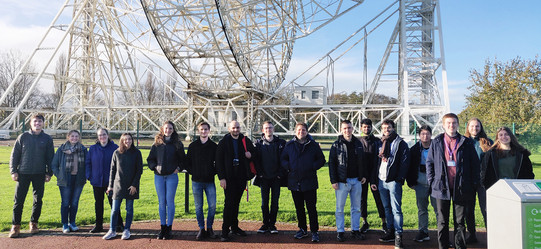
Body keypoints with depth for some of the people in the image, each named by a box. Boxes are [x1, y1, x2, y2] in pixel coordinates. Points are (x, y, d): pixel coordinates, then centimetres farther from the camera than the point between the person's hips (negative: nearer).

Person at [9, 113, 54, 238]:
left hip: (39, 174, 1)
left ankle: (34, 223, 21)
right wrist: (13, 171, -2)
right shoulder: (23, 137, 3)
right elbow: (14, 155, 5)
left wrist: (49, 173, 2)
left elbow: (50, 157, 7)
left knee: (38, 200, 7)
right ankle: (15, 226, 9)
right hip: (23, 173, -1)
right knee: (19, 200, 0)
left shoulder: (47, 139, 4)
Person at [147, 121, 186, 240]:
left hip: (172, 176, -2)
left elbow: (182, 159, 10)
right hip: (159, 176, 2)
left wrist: (178, 168, -4)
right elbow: (150, 159, 11)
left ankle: (169, 228, 9)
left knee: (170, 202, 0)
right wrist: (154, 167, -5)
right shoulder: (157, 143, 6)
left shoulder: (177, 144, 3)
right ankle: (162, 227, 16)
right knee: (161, 202, 7)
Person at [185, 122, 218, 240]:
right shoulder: (193, 146, 6)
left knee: (212, 206, -3)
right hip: (197, 181, 0)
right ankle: (201, 229, 15)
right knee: (198, 206, 4)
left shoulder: (214, 146, 5)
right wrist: (192, 172, -1)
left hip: (210, 181, 0)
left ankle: (209, 228, 14)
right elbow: (187, 162, 10)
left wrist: (213, 172, -3)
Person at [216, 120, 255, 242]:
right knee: (229, 203, -6)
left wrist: (250, 155, -6)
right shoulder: (223, 142, -3)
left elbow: (254, 153, 19)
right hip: (229, 178, -4)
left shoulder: (246, 141, 8)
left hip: (241, 177, 4)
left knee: (236, 202, 13)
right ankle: (225, 230, 2)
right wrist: (221, 177, -12)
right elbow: (219, 161, -5)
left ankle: (234, 226, 24)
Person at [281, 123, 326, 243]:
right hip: (294, 182, 3)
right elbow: (283, 159, 13)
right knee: (299, 208, 13)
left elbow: (321, 159, 6)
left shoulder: (313, 145, 1)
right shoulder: (289, 145, 6)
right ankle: (302, 229, 26)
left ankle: (314, 231, 8)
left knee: (311, 208, -1)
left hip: (309, 182, -3)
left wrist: (313, 167, -9)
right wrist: (288, 167, -5)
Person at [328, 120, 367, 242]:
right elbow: (332, 163, -5)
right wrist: (333, 181, -10)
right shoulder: (337, 145, -5)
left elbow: (362, 161, 17)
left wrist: (363, 175, 11)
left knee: (356, 207, 12)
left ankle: (355, 230, 24)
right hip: (342, 181, -4)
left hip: (356, 181, 4)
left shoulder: (358, 143, 7)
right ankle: (340, 231, 15)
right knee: (340, 208, 4)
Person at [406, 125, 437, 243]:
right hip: (420, 183, 2)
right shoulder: (414, 149, 6)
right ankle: (423, 232, 18)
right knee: (422, 208, 9)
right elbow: (409, 167, 9)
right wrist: (411, 182, 5)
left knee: (438, 208, -2)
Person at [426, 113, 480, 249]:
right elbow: (429, 162, 10)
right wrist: (432, 181, 2)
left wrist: (474, 183, 0)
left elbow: (475, 164, 6)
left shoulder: (466, 143, 4)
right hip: (442, 187, 1)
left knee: (460, 221, 8)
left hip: (461, 187, 0)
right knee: (442, 221, 7)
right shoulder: (436, 142, 6)